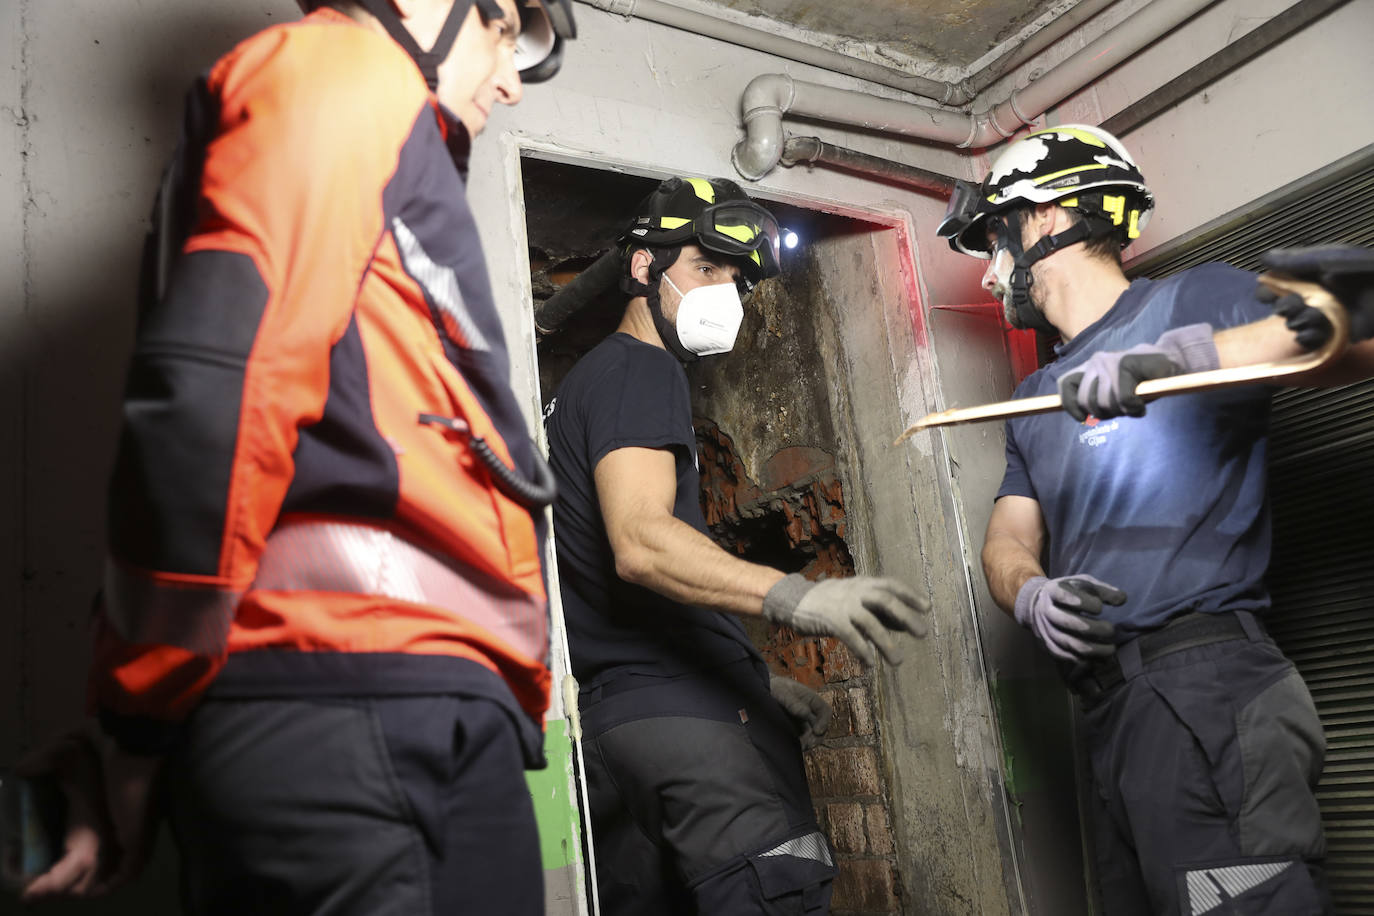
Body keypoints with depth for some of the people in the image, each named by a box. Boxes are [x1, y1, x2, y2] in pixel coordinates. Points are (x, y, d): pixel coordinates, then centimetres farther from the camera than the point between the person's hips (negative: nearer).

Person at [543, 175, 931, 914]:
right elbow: (640, 542, -21)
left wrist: (755, 682, 21)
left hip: (612, 707, 10)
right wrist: (795, 597, -34)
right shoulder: (639, 369, -3)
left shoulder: (588, 379, 28)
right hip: (677, 705, -10)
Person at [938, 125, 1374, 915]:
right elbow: (1009, 538, 13)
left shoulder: (1196, 300, 1)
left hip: (1202, 683, -7)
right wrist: (1031, 595, -9)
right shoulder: (1036, 398, 23)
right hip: (1111, 703, 8)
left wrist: (1189, 351, -29)